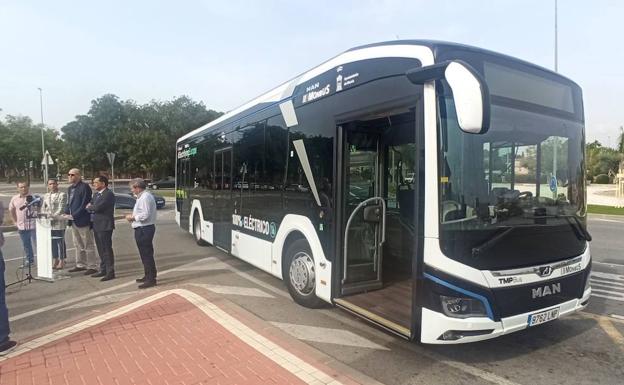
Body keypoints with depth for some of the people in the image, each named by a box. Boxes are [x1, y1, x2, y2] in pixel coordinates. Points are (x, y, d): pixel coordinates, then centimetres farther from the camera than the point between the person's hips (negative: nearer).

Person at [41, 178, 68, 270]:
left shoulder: (62, 195, -3)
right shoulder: (46, 196, 16)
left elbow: (61, 209, -10)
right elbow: (43, 208, 17)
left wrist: (53, 217, -18)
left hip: (59, 222, -6)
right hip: (48, 223, 6)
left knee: (60, 242, -2)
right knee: (52, 242, 9)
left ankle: (61, 261, 6)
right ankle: (55, 260, 19)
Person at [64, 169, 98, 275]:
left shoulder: (84, 187, -11)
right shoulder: (70, 188, 14)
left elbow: (85, 204, -16)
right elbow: (69, 203, 18)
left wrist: (74, 216, -18)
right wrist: (66, 213, 1)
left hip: (83, 220, -8)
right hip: (73, 221, 9)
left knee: (88, 245, -1)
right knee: (78, 245, 16)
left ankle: (92, 267, 5)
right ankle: (80, 265, 26)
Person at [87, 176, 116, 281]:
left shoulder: (109, 194, -15)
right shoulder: (96, 194, 16)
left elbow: (98, 207, -21)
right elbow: (92, 206, 15)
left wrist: (89, 207, -3)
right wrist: (90, 207, -7)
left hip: (105, 226, -9)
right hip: (97, 225, 9)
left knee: (107, 249, -4)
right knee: (101, 250, 15)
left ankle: (110, 272, 3)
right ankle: (103, 270, 25)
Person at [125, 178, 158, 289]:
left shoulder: (145, 197, -17)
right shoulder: (142, 196, 16)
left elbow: (145, 215, -23)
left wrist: (133, 217, -11)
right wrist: (133, 216, 9)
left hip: (144, 230, -11)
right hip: (142, 229, 11)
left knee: (147, 254, -6)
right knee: (145, 254, 17)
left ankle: (151, 279, -1)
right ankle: (148, 276, 28)